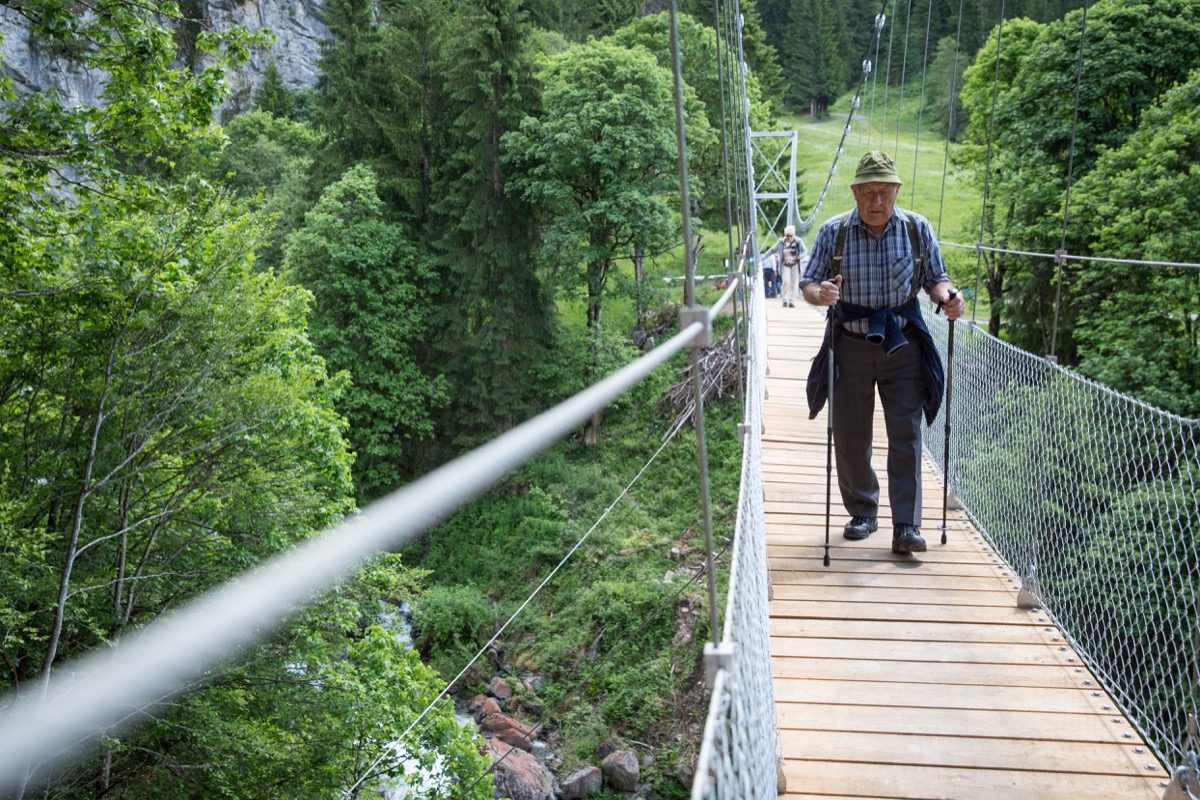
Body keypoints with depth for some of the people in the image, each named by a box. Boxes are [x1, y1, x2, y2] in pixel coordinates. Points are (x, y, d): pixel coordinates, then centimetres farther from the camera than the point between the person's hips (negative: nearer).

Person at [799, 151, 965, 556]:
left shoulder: (918, 228, 0)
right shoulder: (833, 232, -3)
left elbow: (935, 279, 8)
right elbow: (808, 283, 0)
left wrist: (946, 296, -15)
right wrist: (820, 293, -24)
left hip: (903, 345, 0)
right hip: (851, 346, 0)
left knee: (906, 436, -5)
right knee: (850, 437, 8)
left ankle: (906, 526, -2)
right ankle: (862, 512, 26)